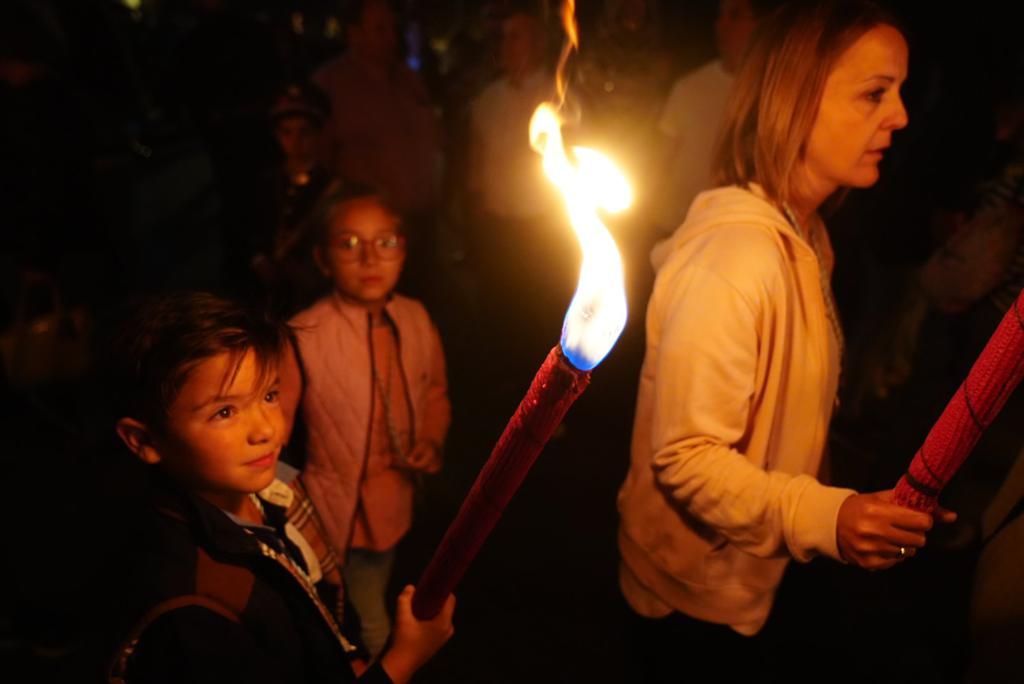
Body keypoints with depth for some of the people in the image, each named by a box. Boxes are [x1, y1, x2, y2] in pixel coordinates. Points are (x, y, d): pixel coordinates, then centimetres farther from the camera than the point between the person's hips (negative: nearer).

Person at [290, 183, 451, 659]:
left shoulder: (415, 319, -9)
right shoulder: (303, 338, -27)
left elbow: (435, 393, 7)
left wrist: (432, 442, -9)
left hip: (396, 506, 6)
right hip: (342, 513, -5)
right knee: (374, 635, 9)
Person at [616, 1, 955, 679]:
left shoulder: (807, 235, 1)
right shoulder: (733, 253, -29)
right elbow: (685, 458, -27)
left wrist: (865, 505, 3)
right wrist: (824, 517, -37)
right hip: (695, 592, -8)